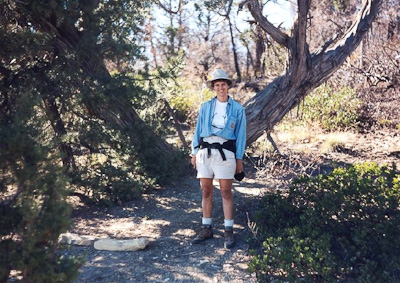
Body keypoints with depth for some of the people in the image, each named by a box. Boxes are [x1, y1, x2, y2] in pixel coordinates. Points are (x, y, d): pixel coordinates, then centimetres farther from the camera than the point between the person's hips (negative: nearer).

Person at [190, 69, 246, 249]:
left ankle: (228, 232, 6)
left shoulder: (237, 109, 5)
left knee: (226, 192, -2)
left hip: (225, 152, -3)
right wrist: (194, 152, 6)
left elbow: (240, 135, 5)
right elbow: (198, 130, 12)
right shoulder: (205, 107, 10)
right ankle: (206, 229, 18)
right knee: (206, 191, 7)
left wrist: (239, 159, 1)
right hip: (205, 151, 3)